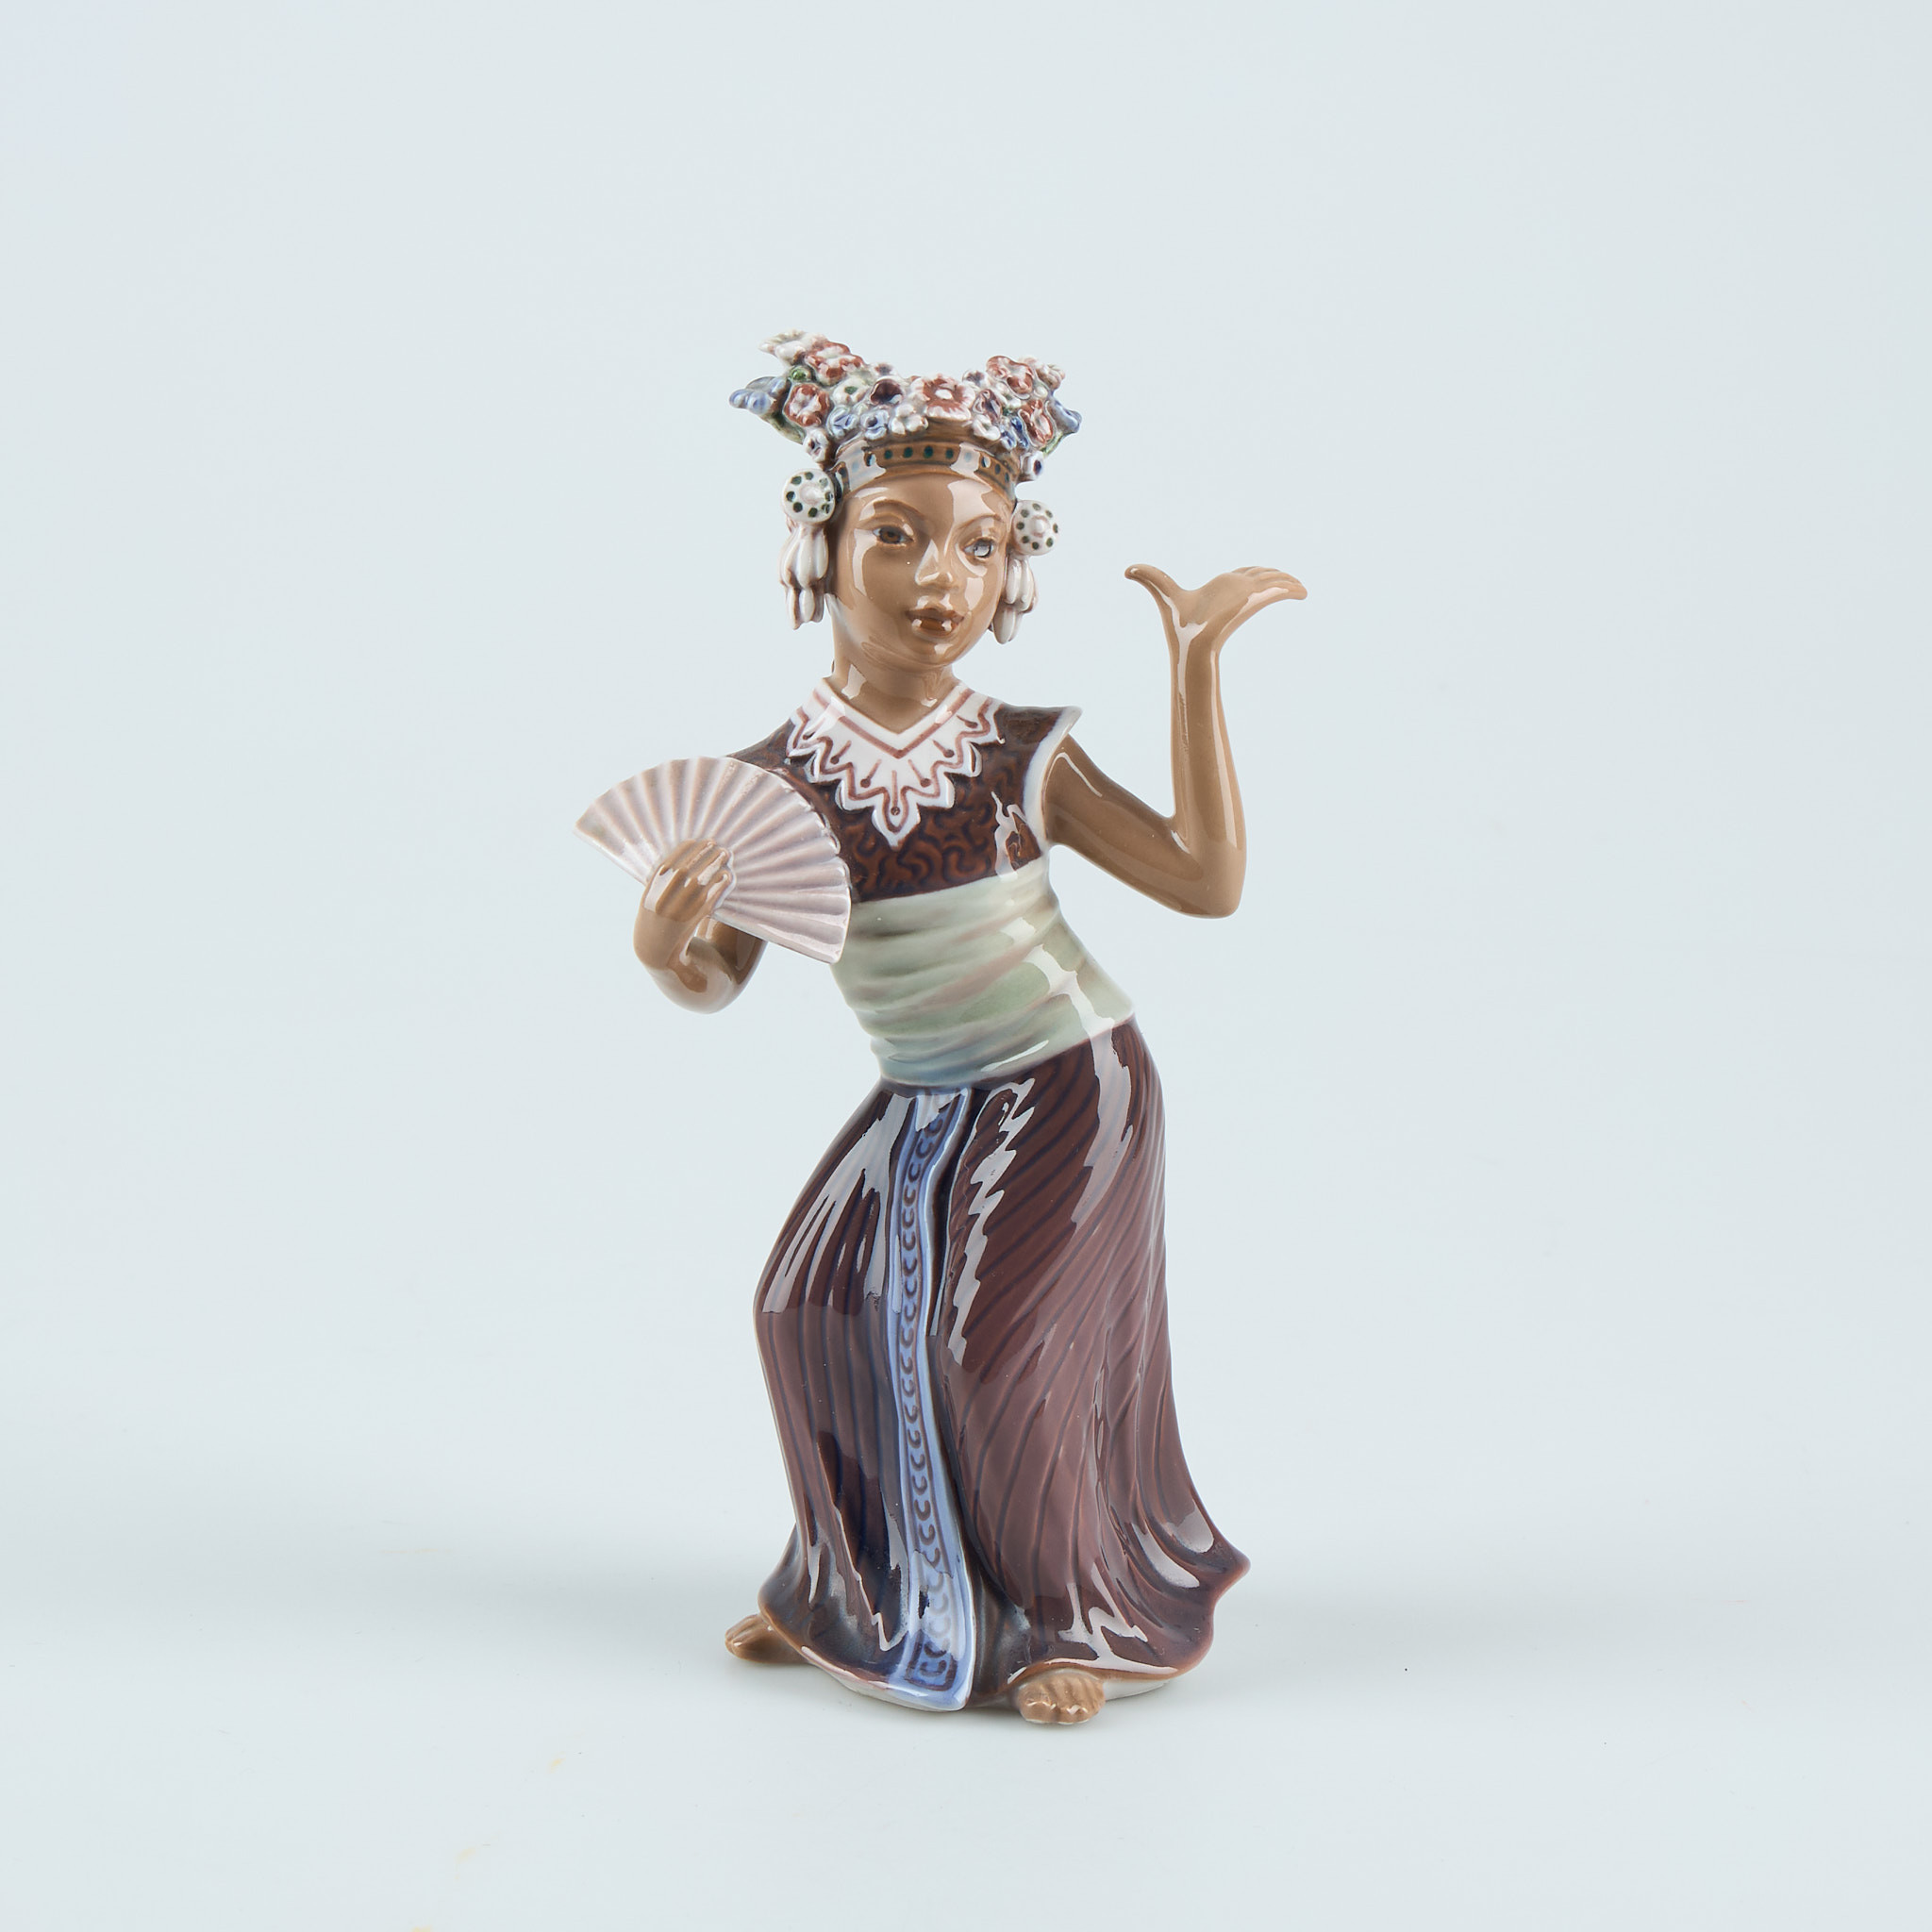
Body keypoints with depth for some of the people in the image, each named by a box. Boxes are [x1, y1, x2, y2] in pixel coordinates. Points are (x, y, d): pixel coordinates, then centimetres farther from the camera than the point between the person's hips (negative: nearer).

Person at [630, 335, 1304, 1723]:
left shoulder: (1026, 758, -14)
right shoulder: (773, 780, -9)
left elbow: (1207, 880, -14)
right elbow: (723, 983, -2)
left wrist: (1198, 671, -16)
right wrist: (666, 948, -27)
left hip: (1069, 1088, -4)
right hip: (922, 1104, 4)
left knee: (994, 1335, -11)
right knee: (817, 1302, 0)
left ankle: (1075, 1616, 15)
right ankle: (858, 1584, 27)